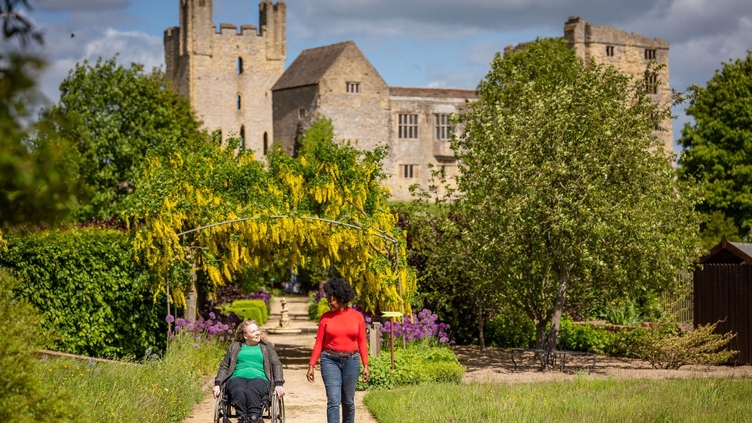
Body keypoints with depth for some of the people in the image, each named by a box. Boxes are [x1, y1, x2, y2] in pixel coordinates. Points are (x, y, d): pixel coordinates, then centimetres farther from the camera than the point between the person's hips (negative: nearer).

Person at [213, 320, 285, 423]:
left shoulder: (267, 347, 22)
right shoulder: (235, 347, 23)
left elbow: (277, 365, 12)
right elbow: (224, 367, 18)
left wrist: (279, 385, -5)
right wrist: (217, 384, 2)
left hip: (259, 378, -1)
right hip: (238, 377, 1)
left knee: (252, 391, -38)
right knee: (239, 391, -37)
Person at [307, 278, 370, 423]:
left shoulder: (357, 316, 0)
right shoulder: (326, 317, 0)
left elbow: (362, 343, 4)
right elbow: (319, 343, 2)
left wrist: (365, 366, -1)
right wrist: (311, 365, -2)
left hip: (351, 361, 1)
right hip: (330, 361, -1)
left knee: (348, 401, 10)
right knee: (333, 401, -8)